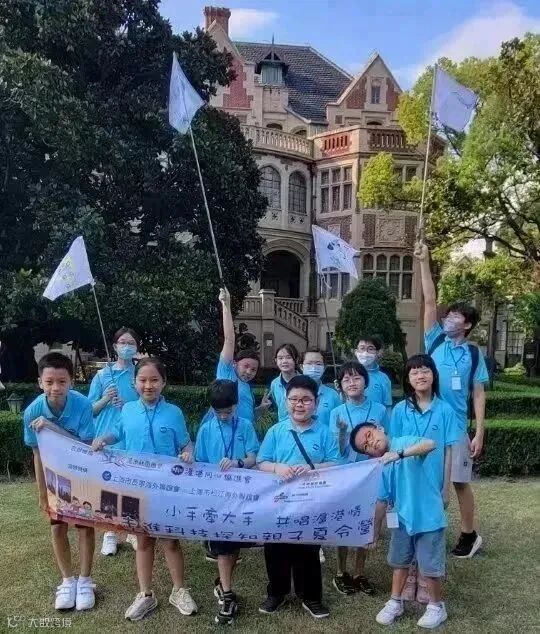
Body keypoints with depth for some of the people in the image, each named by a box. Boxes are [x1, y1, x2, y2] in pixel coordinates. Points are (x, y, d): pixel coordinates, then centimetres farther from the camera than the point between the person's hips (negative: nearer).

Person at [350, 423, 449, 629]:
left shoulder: (405, 442, -15)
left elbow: (430, 444, -35)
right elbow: (381, 502, 8)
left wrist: (399, 454, -43)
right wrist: (374, 531, 10)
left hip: (428, 517, -6)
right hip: (402, 520, 6)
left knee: (430, 566, 4)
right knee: (399, 562, 18)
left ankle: (437, 606, 26)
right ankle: (395, 603, 36)